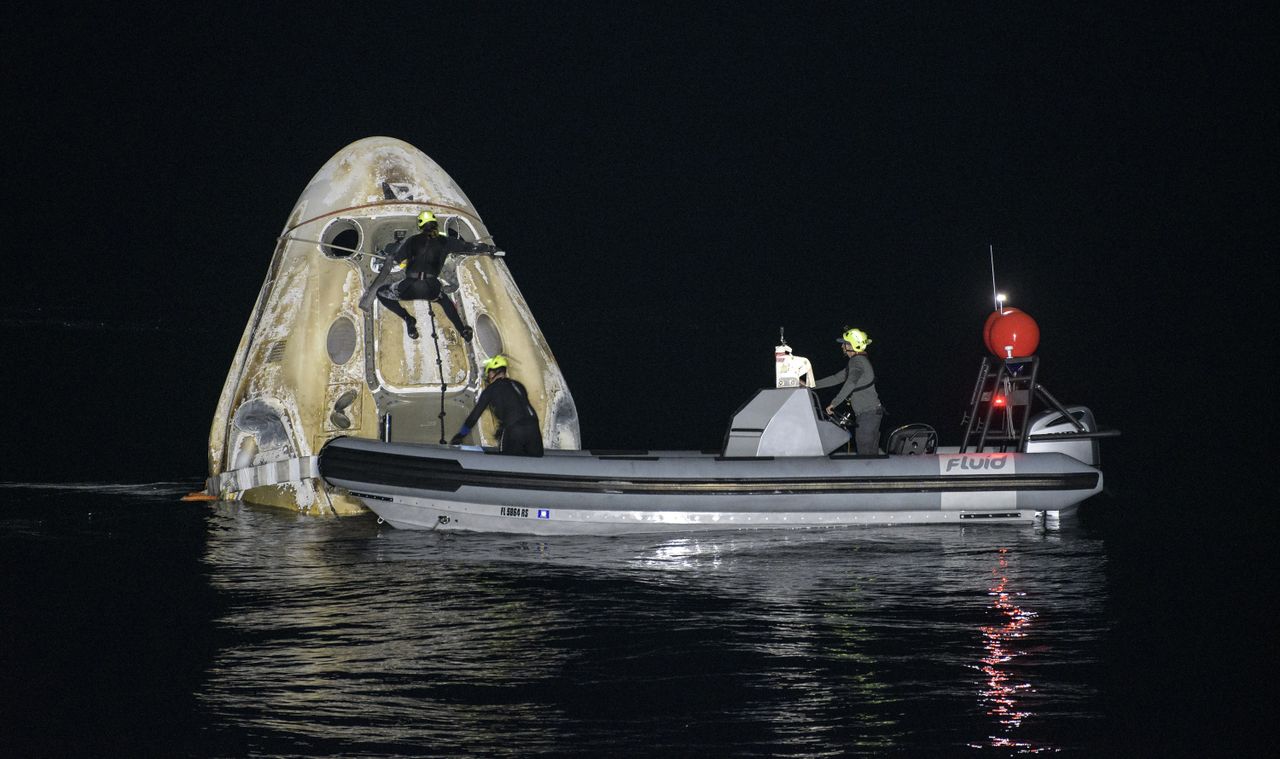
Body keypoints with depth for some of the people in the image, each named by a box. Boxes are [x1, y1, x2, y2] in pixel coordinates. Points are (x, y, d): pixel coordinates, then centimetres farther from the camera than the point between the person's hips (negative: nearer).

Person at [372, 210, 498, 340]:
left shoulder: (413, 241, 10)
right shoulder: (444, 241, 12)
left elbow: (394, 259, 7)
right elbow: (468, 246, 20)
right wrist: (490, 248, 34)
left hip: (409, 287, -2)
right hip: (431, 289, 2)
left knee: (381, 293, 22)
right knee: (444, 300, 38)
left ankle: (407, 318, 8)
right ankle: (463, 331, 34)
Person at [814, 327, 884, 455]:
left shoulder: (857, 361, -14)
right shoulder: (858, 361, 19)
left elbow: (850, 384, -29)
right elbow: (837, 378, 23)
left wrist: (833, 403, -27)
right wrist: (813, 385, 20)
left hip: (868, 414, -10)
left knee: (865, 453, -10)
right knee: (871, 455, 12)